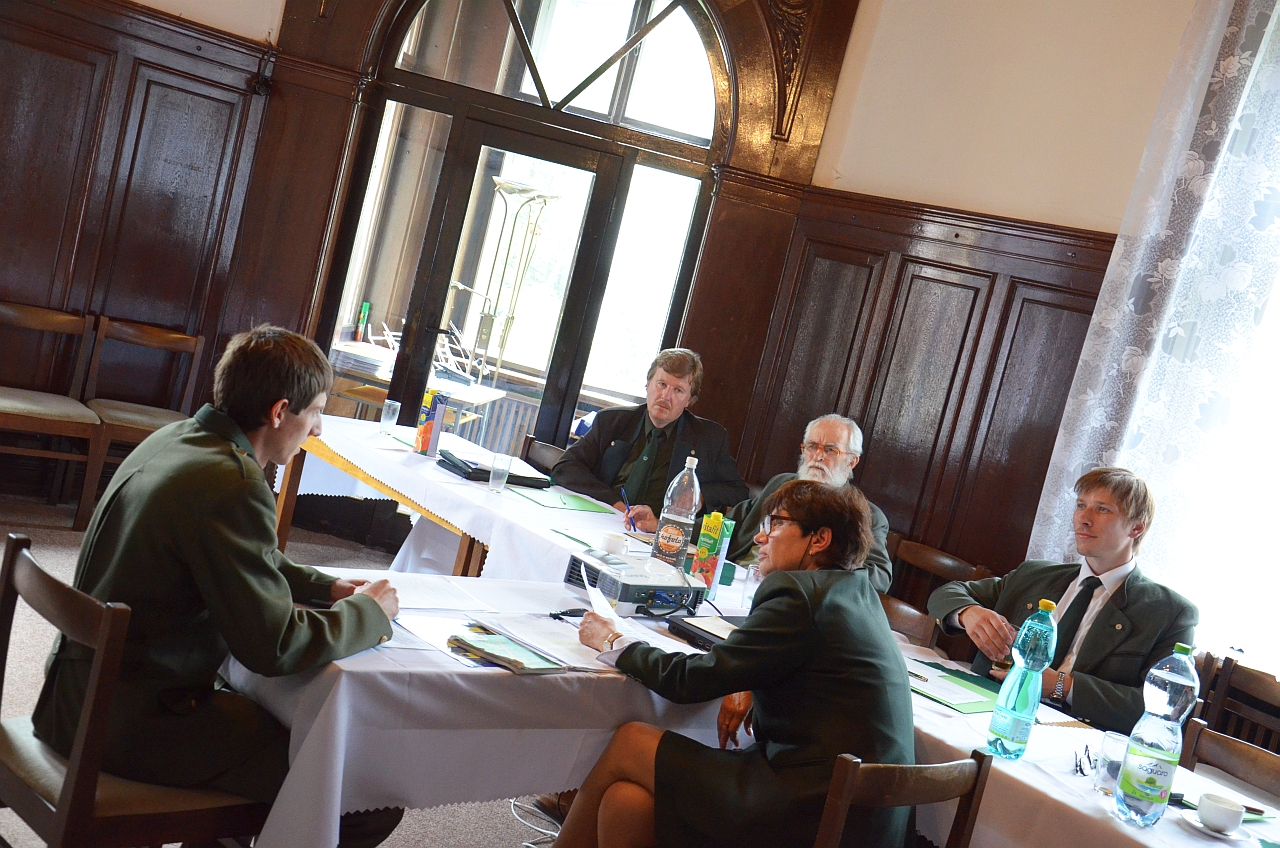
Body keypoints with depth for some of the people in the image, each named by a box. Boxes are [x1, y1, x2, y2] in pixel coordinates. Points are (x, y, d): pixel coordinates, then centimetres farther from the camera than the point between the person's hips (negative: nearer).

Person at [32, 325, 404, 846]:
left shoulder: (173, 438, 5)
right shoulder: (231, 486, -24)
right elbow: (273, 645, -23)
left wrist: (328, 587, 9)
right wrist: (368, 612, -7)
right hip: (134, 722, -10)